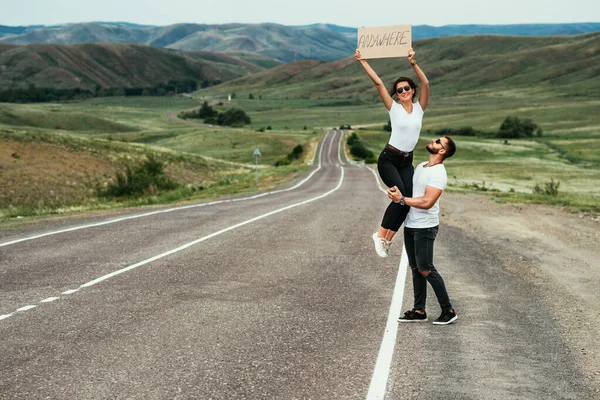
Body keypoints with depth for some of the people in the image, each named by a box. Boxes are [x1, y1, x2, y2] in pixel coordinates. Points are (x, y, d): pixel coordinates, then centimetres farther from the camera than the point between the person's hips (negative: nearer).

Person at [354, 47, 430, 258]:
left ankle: (387, 239, 3)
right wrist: (362, 61, -12)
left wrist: (413, 63, -24)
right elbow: (378, 82, -10)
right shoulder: (394, 107, -4)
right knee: (401, 195, -19)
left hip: (407, 161, 4)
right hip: (388, 159, -4)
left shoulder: (419, 108, 2)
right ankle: (380, 234, -5)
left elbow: (426, 84, -13)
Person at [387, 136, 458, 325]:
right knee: (415, 268, 11)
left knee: (426, 269, -7)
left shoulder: (438, 174, -18)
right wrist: (395, 191, 1)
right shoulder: (420, 166, 12)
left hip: (425, 227, -9)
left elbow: (427, 202, -26)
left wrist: (402, 200, -18)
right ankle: (419, 311, 17)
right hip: (410, 225, 9)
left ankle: (448, 311, 2)